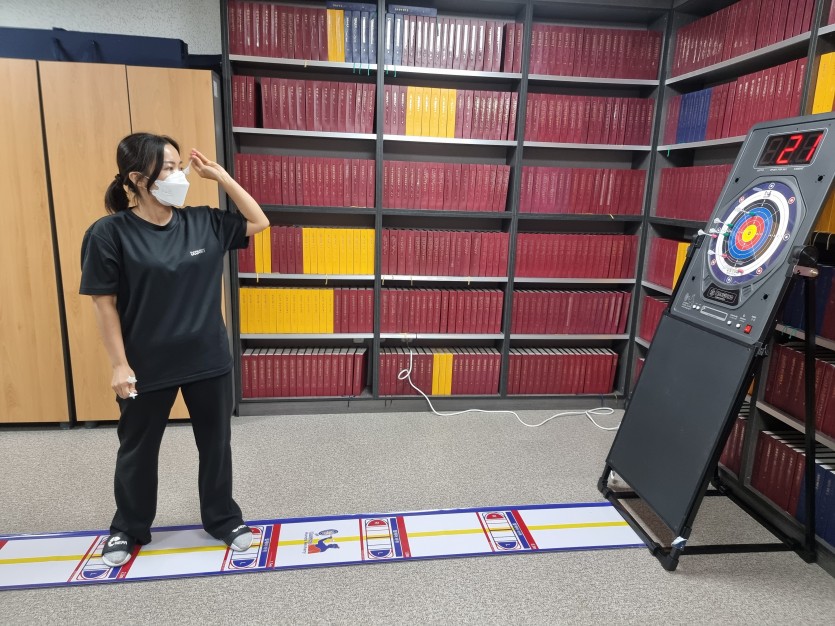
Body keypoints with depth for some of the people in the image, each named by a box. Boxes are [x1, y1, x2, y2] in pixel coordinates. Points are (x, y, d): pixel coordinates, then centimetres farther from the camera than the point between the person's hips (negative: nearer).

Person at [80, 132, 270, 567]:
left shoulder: (204, 223, -3)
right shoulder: (109, 233, -13)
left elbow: (258, 223, 4)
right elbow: (104, 303, -10)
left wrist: (219, 176, -3)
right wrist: (119, 365, -11)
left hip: (209, 361, 3)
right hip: (146, 367, -3)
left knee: (215, 444, 16)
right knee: (138, 450, 18)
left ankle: (223, 520, 37)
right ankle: (128, 530, 42)